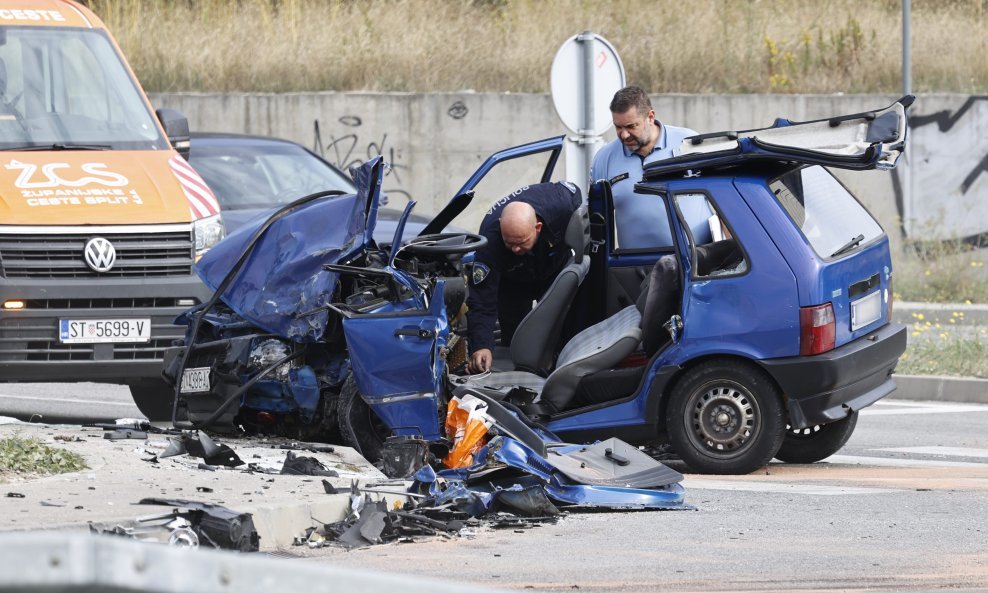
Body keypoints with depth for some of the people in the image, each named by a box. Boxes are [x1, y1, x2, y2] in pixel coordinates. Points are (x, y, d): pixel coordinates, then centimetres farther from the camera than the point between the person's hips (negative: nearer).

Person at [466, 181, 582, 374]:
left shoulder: (560, 204, -42)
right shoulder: (490, 238, -45)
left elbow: (574, 191, -13)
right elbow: (481, 301, -44)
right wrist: (481, 346, -58)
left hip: (556, 269, 2)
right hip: (512, 283, -2)